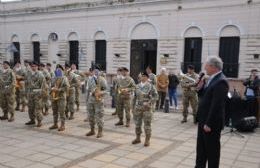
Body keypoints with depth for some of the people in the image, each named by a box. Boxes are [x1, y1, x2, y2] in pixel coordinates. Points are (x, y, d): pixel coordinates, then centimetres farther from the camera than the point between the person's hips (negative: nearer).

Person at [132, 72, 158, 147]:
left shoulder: (151, 86, -6)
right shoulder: (137, 86, 9)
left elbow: (155, 96, -8)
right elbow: (135, 97, 14)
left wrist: (149, 103, -18)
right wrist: (133, 107, 13)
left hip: (147, 108, -5)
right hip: (138, 108, 5)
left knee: (147, 124, 1)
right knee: (137, 124, 11)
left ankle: (147, 140, 13)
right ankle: (138, 138, 27)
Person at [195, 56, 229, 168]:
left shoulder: (220, 81, -21)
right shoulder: (212, 79, 10)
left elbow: (217, 105, -25)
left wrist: (209, 123, -23)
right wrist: (201, 86, -2)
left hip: (212, 123, -10)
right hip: (204, 120, 10)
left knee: (212, 149, 6)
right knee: (201, 147, 19)